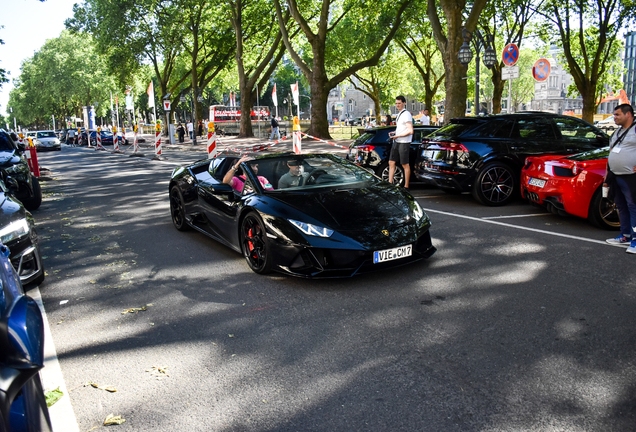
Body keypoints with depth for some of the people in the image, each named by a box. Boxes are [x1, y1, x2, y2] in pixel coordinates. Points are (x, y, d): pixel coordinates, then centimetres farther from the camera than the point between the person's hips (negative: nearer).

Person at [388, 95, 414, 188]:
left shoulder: (406, 115, -13)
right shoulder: (399, 114, 16)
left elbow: (410, 131, -19)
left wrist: (397, 136, -16)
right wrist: (393, 133, 11)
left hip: (404, 143, -9)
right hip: (396, 142, 9)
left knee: (405, 165, -1)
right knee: (391, 163, 8)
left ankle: (406, 186, 6)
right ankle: (390, 183, 14)